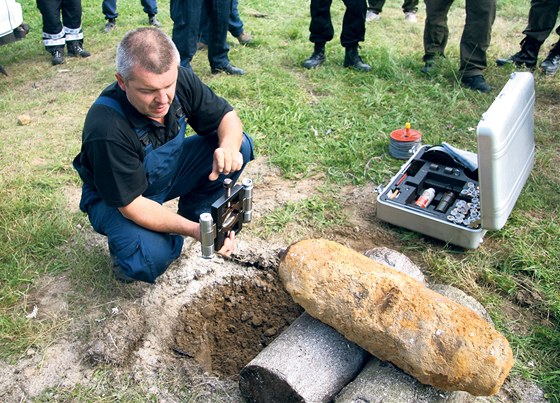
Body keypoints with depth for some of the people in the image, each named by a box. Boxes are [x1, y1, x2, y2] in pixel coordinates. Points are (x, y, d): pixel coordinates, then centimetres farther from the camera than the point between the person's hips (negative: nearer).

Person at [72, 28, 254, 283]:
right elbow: (131, 204, -30)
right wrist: (194, 231, -38)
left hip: (170, 170, 6)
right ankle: (124, 246, 3)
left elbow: (227, 116, -9)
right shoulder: (106, 129, -37)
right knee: (150, 261, -35)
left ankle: (194, 213, 5)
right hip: (115, 196, -5)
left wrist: (228, 147, -33)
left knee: (241, 145, -14)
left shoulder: (181, 79, -21)